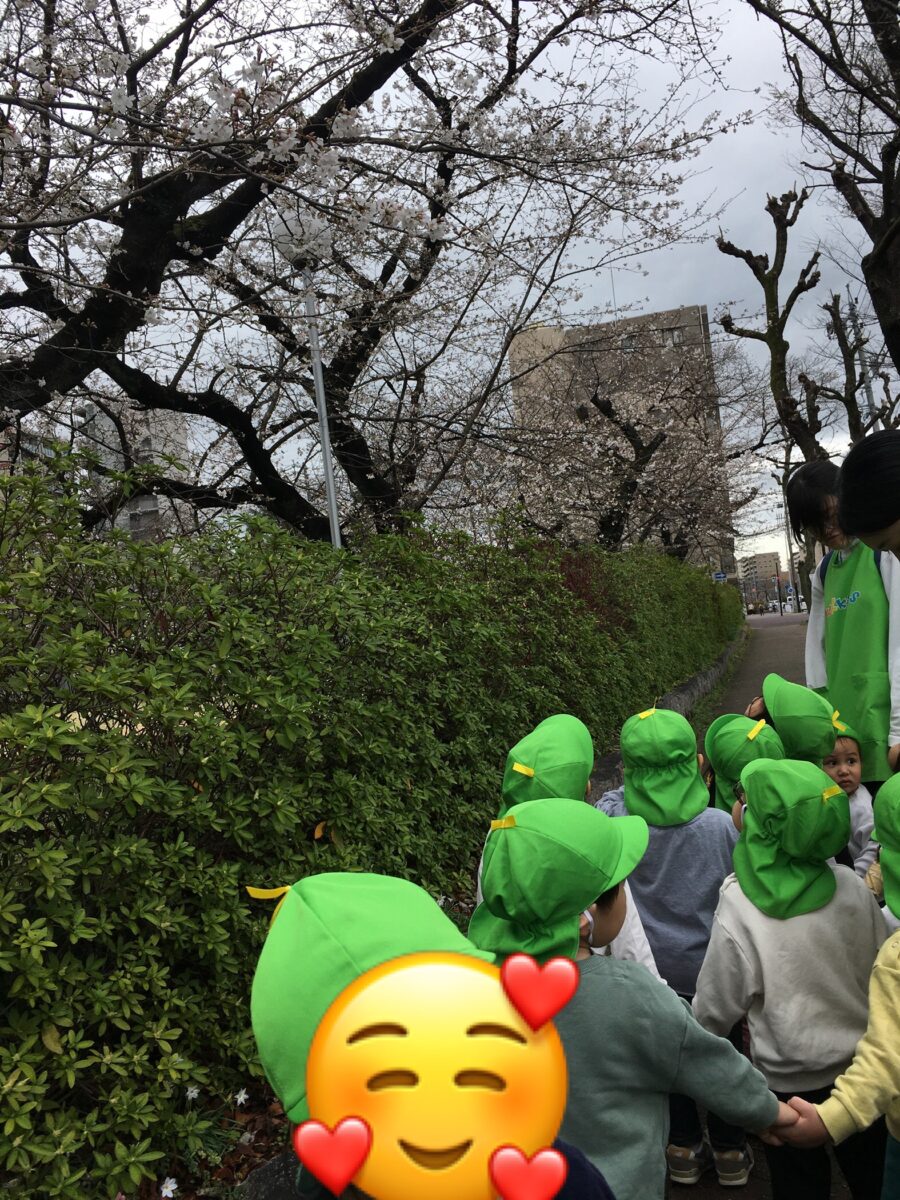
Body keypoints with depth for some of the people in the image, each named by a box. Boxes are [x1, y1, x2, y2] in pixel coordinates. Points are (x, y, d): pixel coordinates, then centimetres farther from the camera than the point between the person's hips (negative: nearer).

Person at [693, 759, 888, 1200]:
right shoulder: (852, 887, -16)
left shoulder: (739, 908, -26)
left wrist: (693, 1031, 6)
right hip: (866, 1065, 3)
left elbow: (716, 1007, -15)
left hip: (791, 1081, -3)